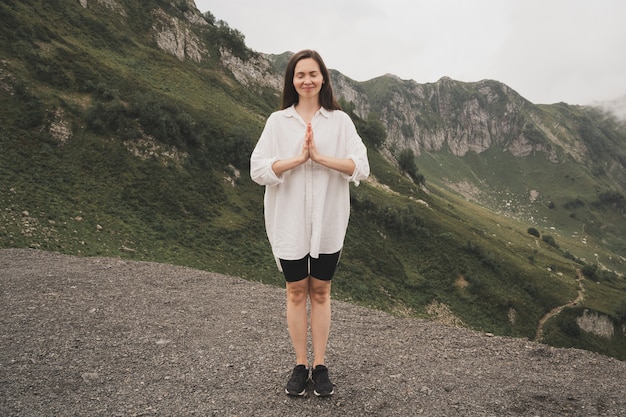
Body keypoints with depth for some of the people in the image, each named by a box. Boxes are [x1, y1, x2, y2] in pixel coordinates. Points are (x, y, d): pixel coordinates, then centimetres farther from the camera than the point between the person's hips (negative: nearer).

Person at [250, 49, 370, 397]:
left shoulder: (340, 120, 1)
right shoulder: (277, 121, 1)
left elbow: (361, 167, -8)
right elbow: (258, 170, -8)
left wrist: (320, 157, -19)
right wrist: (297, 159, -19)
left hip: (327, 222, 0)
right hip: (290, 222, 0)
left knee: (320, 292, 11)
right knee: (297, 292, 10)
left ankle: (320, 366, 24)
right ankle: (300, 365, 25)